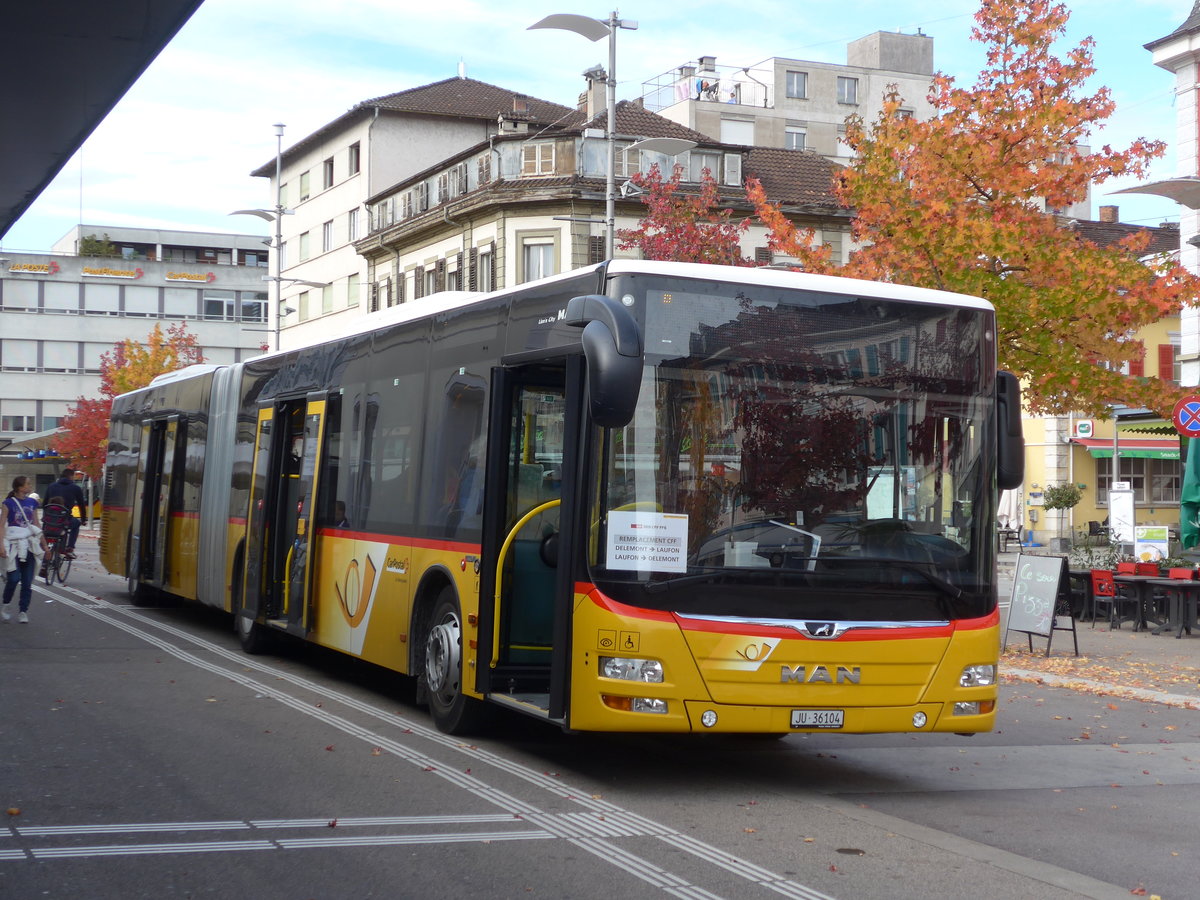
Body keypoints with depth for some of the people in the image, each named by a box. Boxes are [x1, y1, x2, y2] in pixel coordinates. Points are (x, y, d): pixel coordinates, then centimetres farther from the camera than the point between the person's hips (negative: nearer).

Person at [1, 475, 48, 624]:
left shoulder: (32, 503, 10)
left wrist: (44, 544, 20)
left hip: (29, 543, 4)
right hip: (14, 543, -4)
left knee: (27, 581, 2)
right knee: (14, 578, -11)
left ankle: (23, 611, 10)